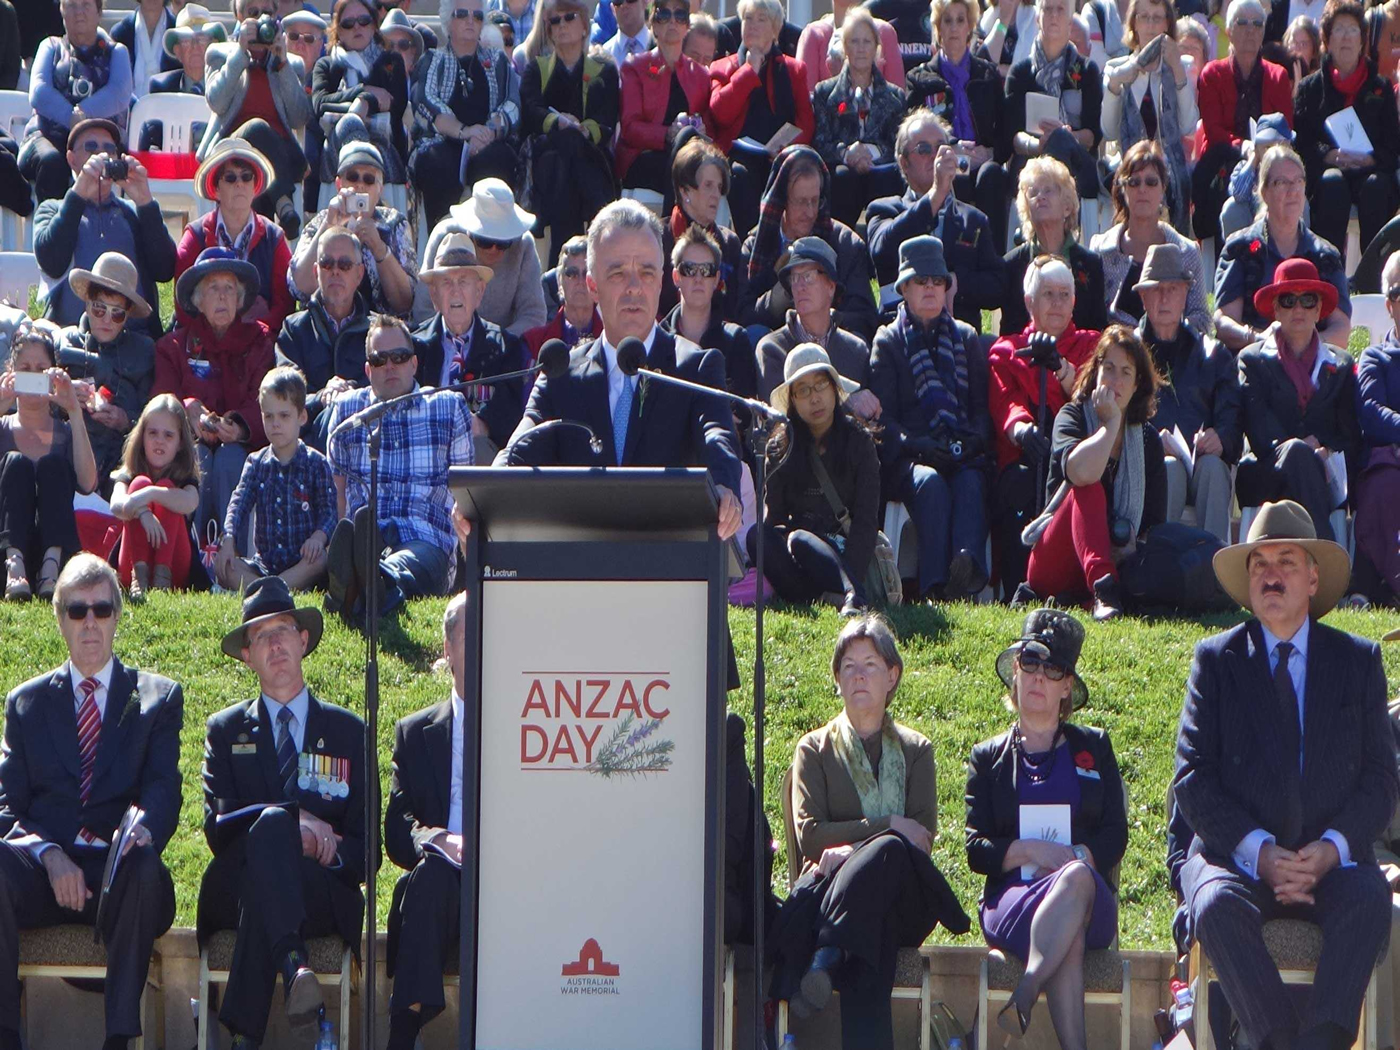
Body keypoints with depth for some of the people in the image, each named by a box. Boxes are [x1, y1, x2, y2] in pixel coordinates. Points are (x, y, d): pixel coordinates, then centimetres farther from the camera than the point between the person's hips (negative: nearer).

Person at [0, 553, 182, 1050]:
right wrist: (50, 855, -12)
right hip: (42, 875, 1)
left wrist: (144, 828, -23)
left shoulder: (158, 697, 18)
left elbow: (164, 789, 3)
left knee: (146, 869, -37)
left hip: (118, 874, -1)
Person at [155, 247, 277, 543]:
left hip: (242, 444, 0)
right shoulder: (175, 345, 15)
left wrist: (239, 427, -25)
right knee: (197, 458, -34)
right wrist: (190, 410, -24)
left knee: (231, 457, -34)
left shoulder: (260, 341, 13)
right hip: (194, 442, 0)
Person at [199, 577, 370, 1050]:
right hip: (233, 893, -1)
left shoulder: (348, 731, 20)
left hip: (324, 894, 1)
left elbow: (366, 846, 12)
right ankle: (293, 965, -58)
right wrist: (291, 822, -15)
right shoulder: (225, 730, 19)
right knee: (273, 823, -36)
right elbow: (217, 828, 2)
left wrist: (329, 851, -13)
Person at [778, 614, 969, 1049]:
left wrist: (854, 849, -13)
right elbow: (810, 836, 3)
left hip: (901, 898, 0)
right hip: (830, 886, 0)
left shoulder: (916, 750, 21)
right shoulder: (815, 749, 19)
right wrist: (886, 827, -7)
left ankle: (825, 962, -55)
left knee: (888, 852, -37)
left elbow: (923, 837, 6)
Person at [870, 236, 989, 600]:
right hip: (907, 459, -2)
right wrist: (917, 445, -15)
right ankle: (936, 585, -51)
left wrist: (973, 440, -7)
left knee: (970, 482, -35)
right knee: (930, 481, -37)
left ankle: (969, 567, -59)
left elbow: (983, 405, 17)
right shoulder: (888, 341, 16)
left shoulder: (966, 338, 25)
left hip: (963, 455, 2)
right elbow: (882, 415, 5)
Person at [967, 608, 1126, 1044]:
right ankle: (1074, 1046, -51)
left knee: (1076, 879, -40)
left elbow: (1115, 836, 11)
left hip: (1092, 901, 0)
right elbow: (976, 850, 9)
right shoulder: (988, 758, 21)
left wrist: (1075, 858, -11)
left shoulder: (1094, 747, 23)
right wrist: (1034, 851, -11)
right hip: (1012, 897, 0)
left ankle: (1024, 995, -51)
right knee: (1069, 939, -38)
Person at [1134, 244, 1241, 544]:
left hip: (1204, 463, 1)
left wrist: (1220, 440, -13)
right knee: (1171, 468, -34)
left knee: (1212, 467, -33)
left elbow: (1233, 419, 11)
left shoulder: (1213, 355, 24)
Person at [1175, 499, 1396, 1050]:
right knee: (1216, 907, -34)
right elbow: (1192, 778, 1)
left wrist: (1332, 847, -12)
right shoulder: (1216, 660, 9)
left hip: (1331, 858, 1)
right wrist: (1258, 850, -13)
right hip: (1236, 856, -1)